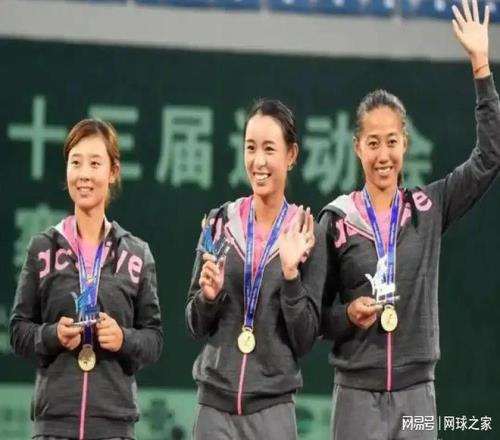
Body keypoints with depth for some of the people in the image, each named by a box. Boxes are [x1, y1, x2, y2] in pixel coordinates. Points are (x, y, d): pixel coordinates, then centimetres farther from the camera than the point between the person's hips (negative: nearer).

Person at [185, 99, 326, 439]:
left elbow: (305, 340, -2)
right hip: (215, 402, 2)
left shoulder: (306, 234, -1)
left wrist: (291, 273, -14)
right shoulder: (220, 223, 5)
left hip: (273, 407, -2)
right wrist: (208, 295, -9)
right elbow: (196, 326, 11)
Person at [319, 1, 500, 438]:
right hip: (357, 392, -1)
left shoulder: (427, 209, 4)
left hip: (416, 392, 2)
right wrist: (347, 315, -15)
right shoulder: (337, 220, 0)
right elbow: (318, 311, 7)